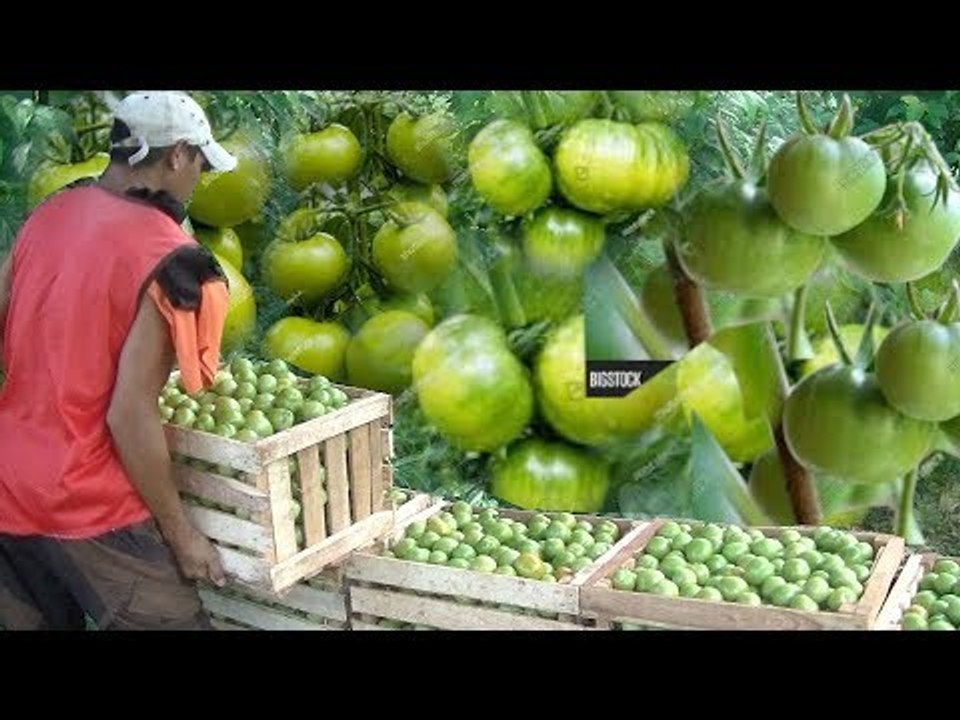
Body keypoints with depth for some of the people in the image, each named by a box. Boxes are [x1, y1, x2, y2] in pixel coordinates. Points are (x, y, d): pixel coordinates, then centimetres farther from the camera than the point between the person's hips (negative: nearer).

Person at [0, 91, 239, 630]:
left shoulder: (51, 214, 4)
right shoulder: (165, 256, -15)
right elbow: (130, 414, -19)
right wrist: (180, 532, -11)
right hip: (85, 506, -7)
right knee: (176, 619, 4)